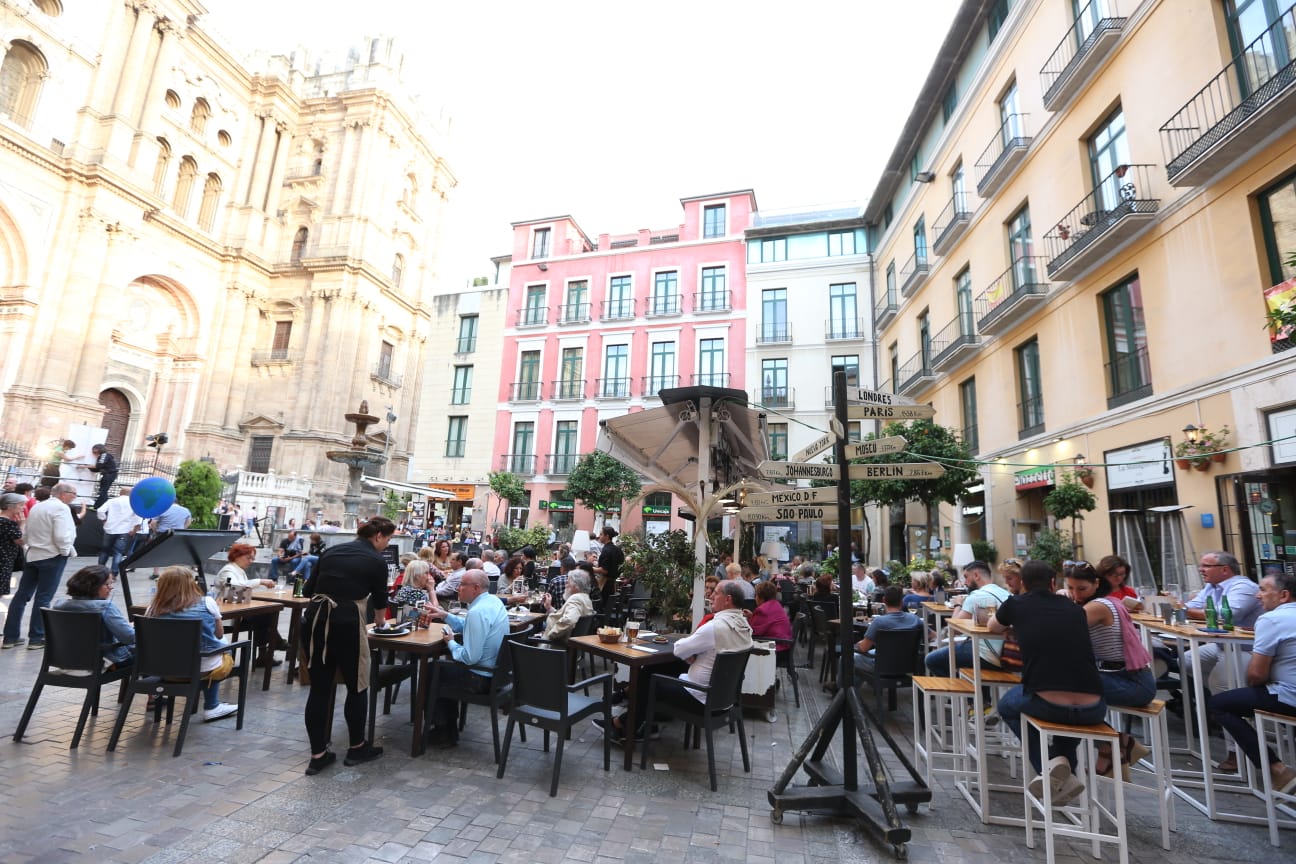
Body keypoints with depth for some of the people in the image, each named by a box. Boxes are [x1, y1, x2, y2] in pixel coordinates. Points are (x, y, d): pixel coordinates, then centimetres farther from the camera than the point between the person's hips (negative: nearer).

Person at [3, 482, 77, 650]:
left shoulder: (36, 506, 14)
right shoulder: (60, 508, -15)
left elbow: (27, 532, 18)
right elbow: (61, 536, -22)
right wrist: (67, 551, -7)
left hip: (32, 555, 8)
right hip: (53, 556, -8)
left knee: (22, 595, 11)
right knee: (43, 598, -2)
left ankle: (10, 637, 15)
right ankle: (36, 638, 3)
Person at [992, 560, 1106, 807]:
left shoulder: (1016, 604, 5)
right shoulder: (1075, 609, 12)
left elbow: (993, 627, 27)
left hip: (1048, 706, -3)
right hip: (1094, 710, 4)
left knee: (1007, 705, 30)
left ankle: (1048, 764, 9)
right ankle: (1066, 772, 22)